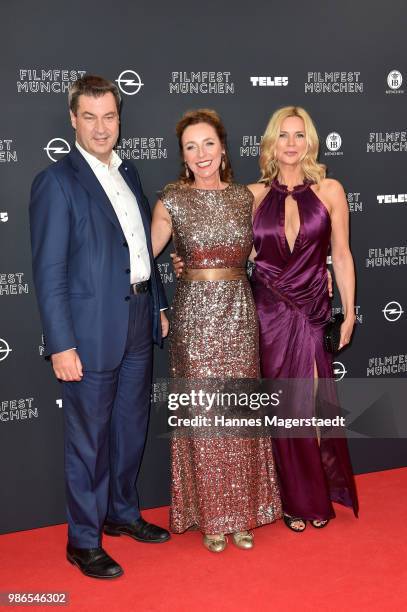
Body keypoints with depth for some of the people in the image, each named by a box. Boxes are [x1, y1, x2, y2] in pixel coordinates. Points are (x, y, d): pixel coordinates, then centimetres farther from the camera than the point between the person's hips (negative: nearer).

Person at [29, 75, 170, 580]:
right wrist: (61, 344, -17)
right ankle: (83, 541, 23)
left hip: (137, 327, 7)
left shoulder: (127, 175, 12)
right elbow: (49, 272, -14)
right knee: (88, 439, 6)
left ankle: (122, 513, 39)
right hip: (90, 333, -7)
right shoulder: (56, 182, -11)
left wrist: (158, 306, 15)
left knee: (131, 429, 19)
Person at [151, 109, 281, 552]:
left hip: (239, 315, 3)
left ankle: (242, 513, 24)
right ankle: (210, 515, 21)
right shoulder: (172, 202, -2)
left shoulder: (244, 198, 7)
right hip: (194, 315, -2)